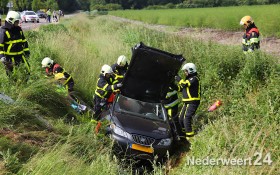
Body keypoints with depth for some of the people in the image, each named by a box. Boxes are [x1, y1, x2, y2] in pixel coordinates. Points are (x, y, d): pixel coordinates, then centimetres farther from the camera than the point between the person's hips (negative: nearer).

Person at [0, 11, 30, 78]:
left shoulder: (18, 29, 8)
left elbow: (24, 40, 19)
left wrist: (26, 50, 19)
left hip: (20, 54, 6)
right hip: (10, 57, -6)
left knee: (27, 69, 11)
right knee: (12, 74, -1)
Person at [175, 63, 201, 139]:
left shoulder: (194, 78, -12)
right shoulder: (189, 78, 21)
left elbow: (185, 84, -28)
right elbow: (182, 88, 23)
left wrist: (179, 79, -13)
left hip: (192, 102, -10)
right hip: (187, 102, 10)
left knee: (186, 118, -18)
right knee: (181, 118, 14)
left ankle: (190, 135, -17)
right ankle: (185, 132, 27)